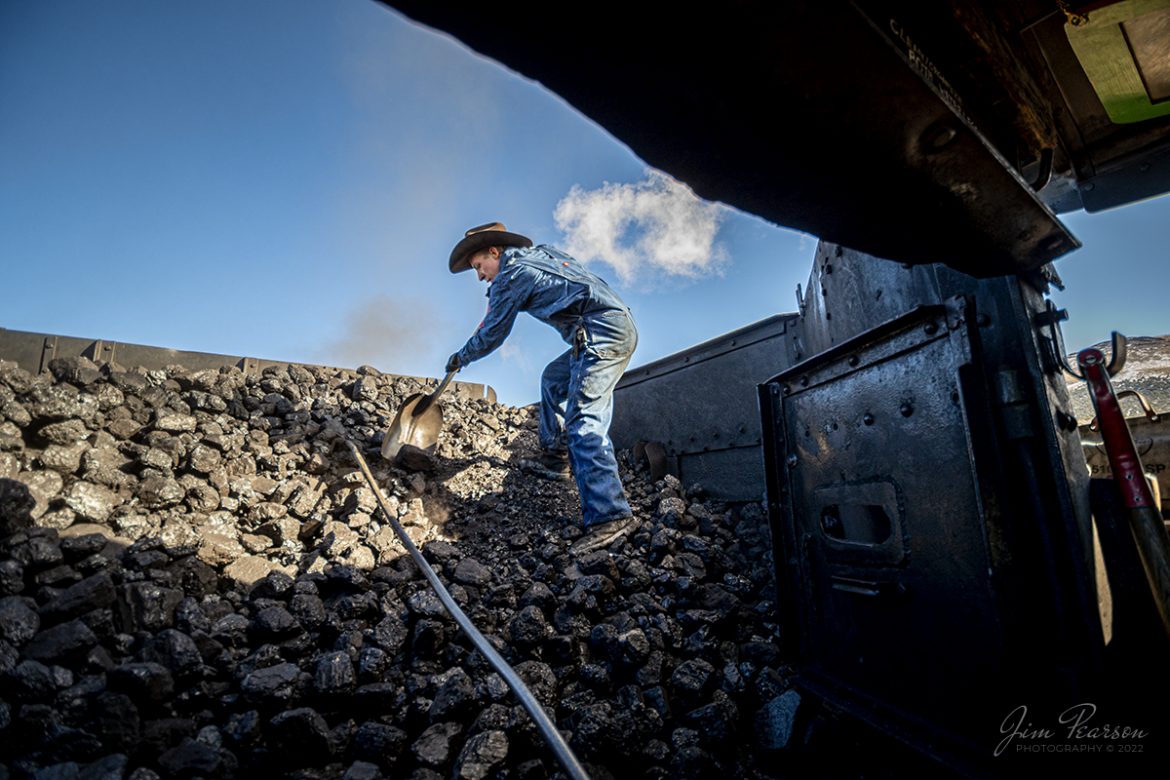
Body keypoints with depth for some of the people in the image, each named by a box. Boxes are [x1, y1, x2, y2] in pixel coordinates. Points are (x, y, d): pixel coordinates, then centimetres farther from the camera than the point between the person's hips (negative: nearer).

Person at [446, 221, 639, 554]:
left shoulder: (511, 275, -1)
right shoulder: (541, 251, 23)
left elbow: (490, 336, 5)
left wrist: (460, 358, 24)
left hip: (602, 330, -10)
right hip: (623, 326, 10)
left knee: (582, 421, -17)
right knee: (554, 378, 26)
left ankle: (609, 515, -26)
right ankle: (556, 451, 29)